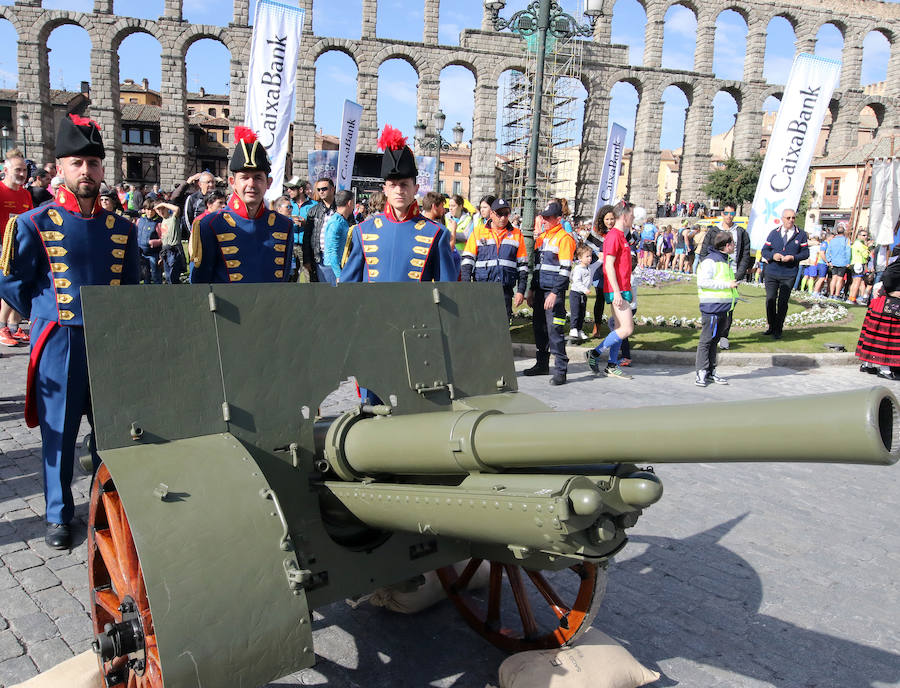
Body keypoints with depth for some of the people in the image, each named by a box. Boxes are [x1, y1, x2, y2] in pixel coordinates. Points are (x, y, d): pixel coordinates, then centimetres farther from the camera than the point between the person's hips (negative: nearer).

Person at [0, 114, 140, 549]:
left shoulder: (121, 228, 5)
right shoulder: (35, 225, -5)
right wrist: (50, 318, 7)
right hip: (59, 345, -3)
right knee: (59, 432, 7)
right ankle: (58, 516, 23)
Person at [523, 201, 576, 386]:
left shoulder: (564, 238, -8)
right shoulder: (541, 238, 17)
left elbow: (565, 269, -14)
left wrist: (554, 293, -19)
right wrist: (531, 290, 19)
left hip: (554, 291, -8)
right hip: (540, 290, 8)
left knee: (555, 329, -9)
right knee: (539, 327, 12)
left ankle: (560, 370, -5)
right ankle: (542, 364, 24)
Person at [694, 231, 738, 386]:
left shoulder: (725, 260, 17)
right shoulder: (710, 261, -13)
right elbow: (703, 282, -22)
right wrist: (727, 285, -19)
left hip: (723, 308, 9)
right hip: (711, 307, -9)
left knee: (715, 340, 13)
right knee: (706, 339, -5)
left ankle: (711, 371, 18)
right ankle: (701, 372, -1)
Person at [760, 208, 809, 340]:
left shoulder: (801, 234, 3)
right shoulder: (774, 233, 6)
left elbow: (805, 253, 3)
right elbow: (764, 250, 7)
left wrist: (793, 257, -14)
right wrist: (773, 256, -13)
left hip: (789, 275, -1)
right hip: (771, 273, 1)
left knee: (783, 302, 2)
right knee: (770, 300, 4)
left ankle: (778, 330, 13)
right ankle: (771, 327, 20)